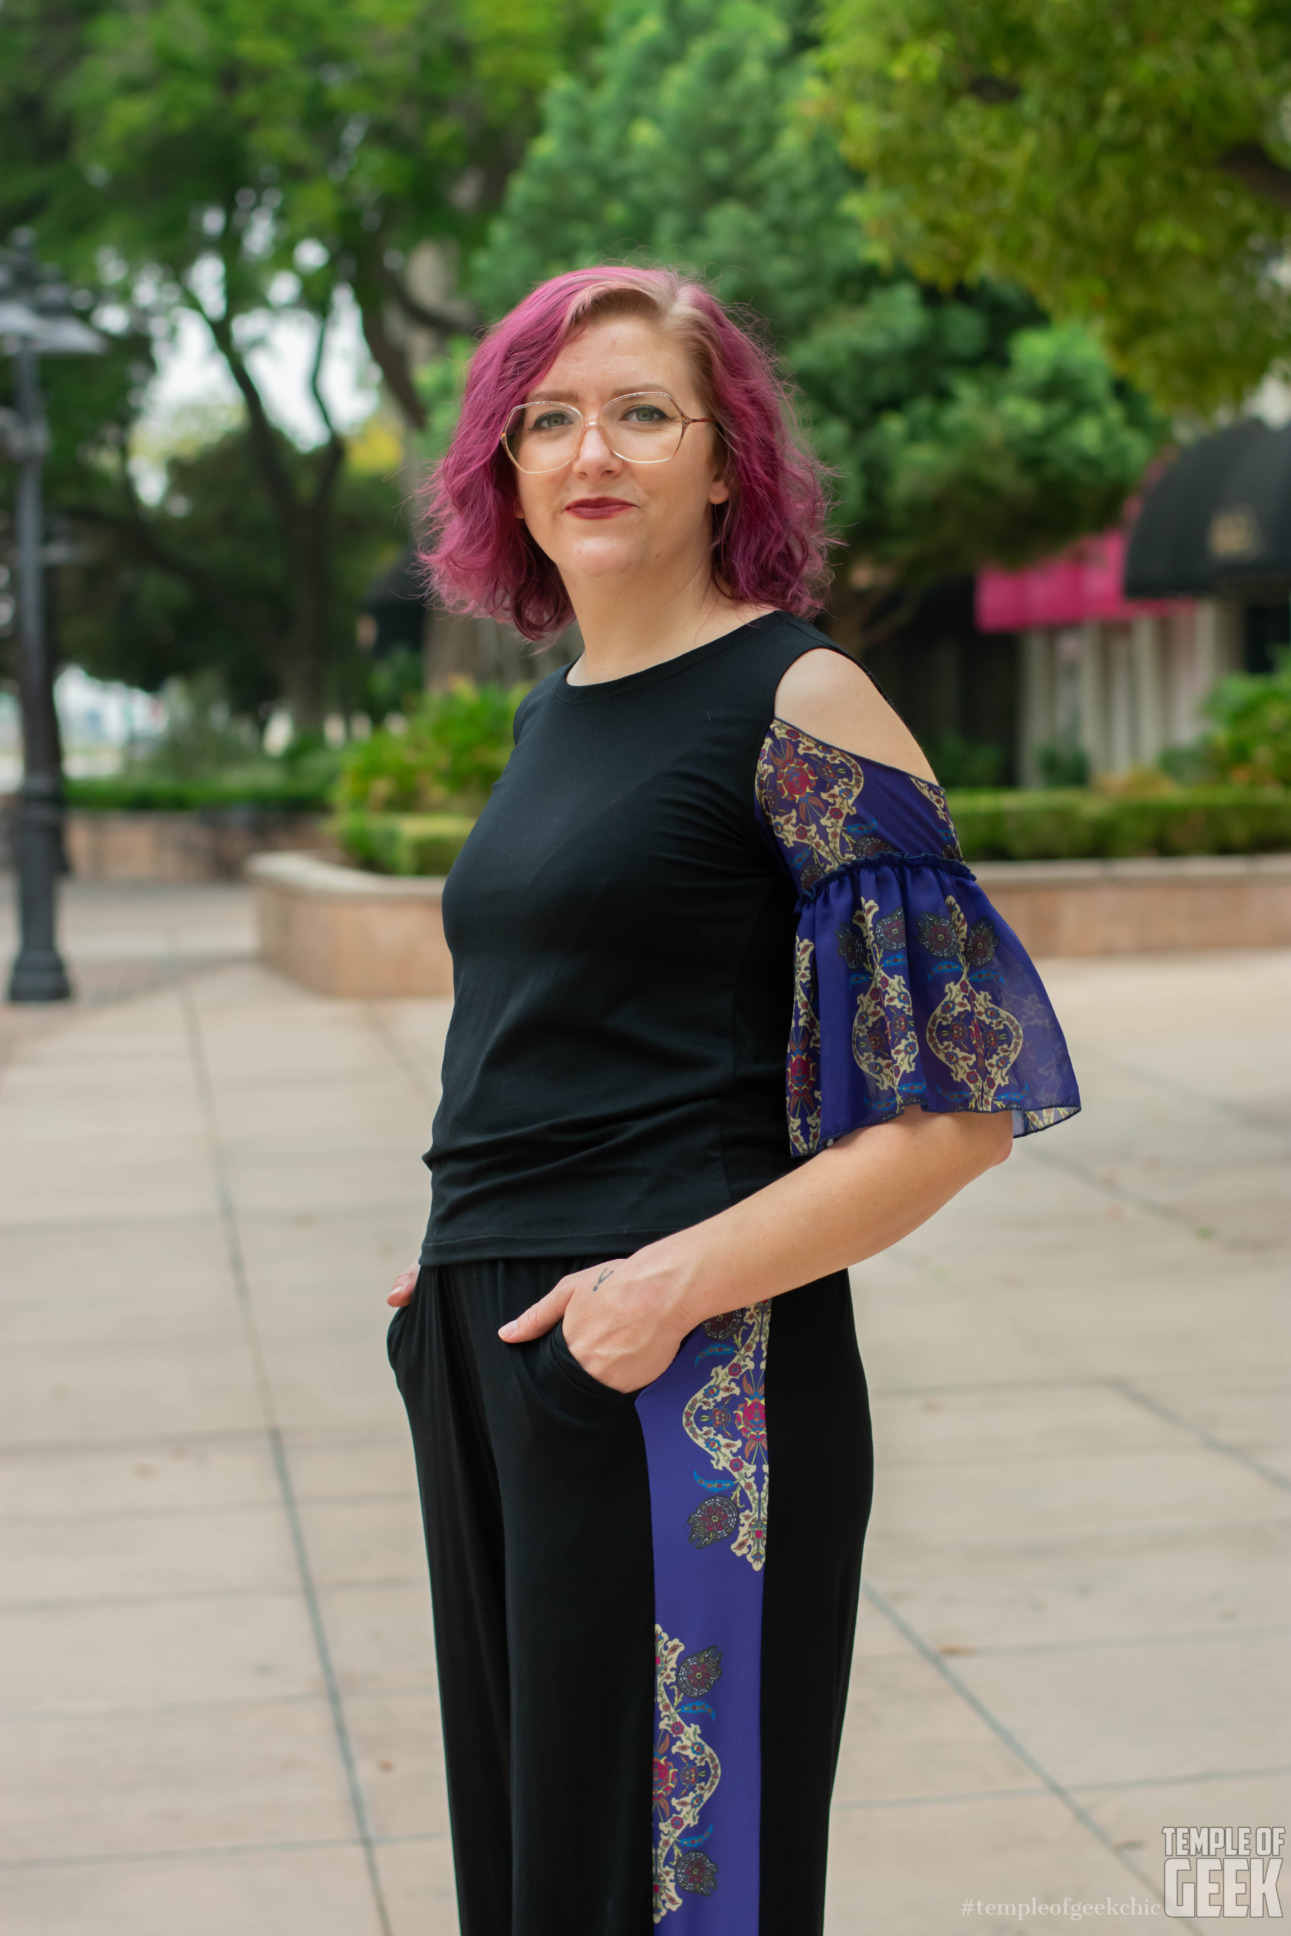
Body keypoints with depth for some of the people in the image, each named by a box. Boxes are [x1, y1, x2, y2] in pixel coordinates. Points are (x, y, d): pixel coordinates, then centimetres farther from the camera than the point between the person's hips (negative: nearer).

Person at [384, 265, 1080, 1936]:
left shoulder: (798, 705, -10)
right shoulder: (553, 713, 13)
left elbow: (961, 1101, -14)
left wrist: (679, 1281, -19)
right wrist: (468, 1267, 11)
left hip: (694, 1379, -8)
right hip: (488, 1357, 8)